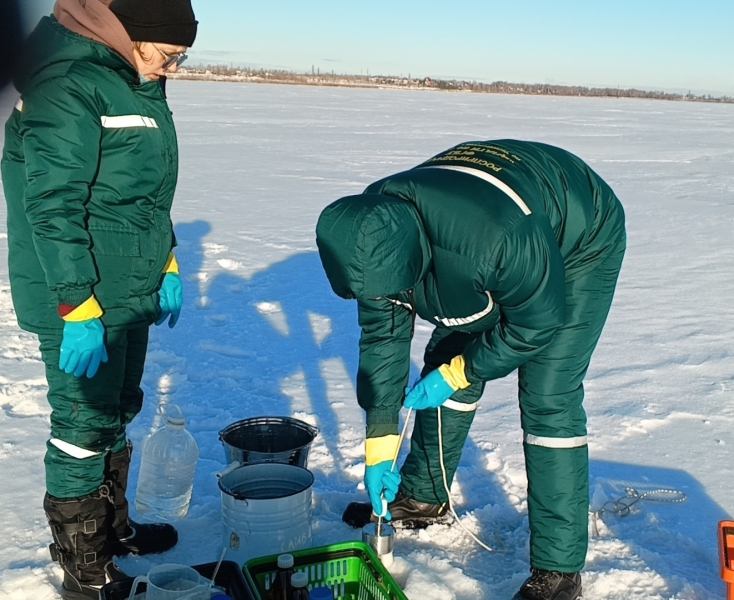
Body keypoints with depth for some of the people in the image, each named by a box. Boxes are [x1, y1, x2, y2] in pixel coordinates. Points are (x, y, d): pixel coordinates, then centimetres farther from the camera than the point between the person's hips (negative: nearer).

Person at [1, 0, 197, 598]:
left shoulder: (137, 82, 11)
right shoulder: (67, 83, -19)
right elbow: (53, 206, -23)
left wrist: (167, 265, 16)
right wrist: (79, 310, -23)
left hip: (131, 294, 9)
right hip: (81, 306, -9)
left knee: (118, 414, 20)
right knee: (85, 426, 1)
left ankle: (113, 527, 38)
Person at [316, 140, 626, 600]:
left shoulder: (501, 237, -45)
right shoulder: (373, 236, -23)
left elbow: (537, 324, -27)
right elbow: (383, 336, -12)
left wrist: (457, 373, -16)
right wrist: (379, 447, -9)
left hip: (581, 245, -6)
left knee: (547, 397, -15)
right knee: (444, 359, 5)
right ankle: (422, 498, 26)